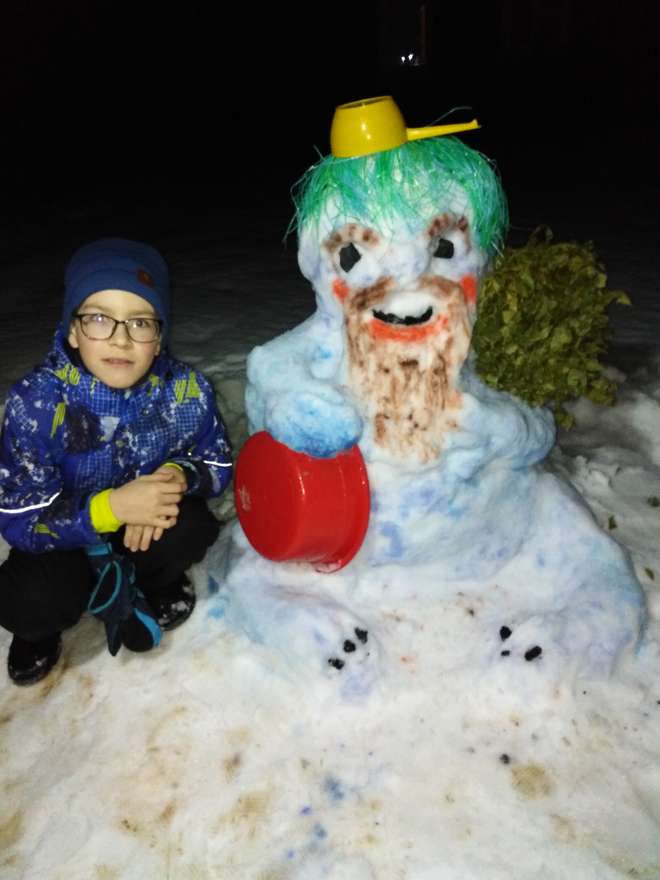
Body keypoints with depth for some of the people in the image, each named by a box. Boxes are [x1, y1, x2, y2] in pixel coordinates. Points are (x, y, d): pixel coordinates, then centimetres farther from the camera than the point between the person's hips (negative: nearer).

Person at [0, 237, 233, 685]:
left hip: (148, 522, 2)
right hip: (64, 535, -1)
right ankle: (41, 625, 13)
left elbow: (219, 463, -6)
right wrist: (112, 507, -39)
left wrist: (177, 475, -31)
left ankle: (152, 585, 9)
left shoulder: (186, 390, -20)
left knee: (193, 527, -28)